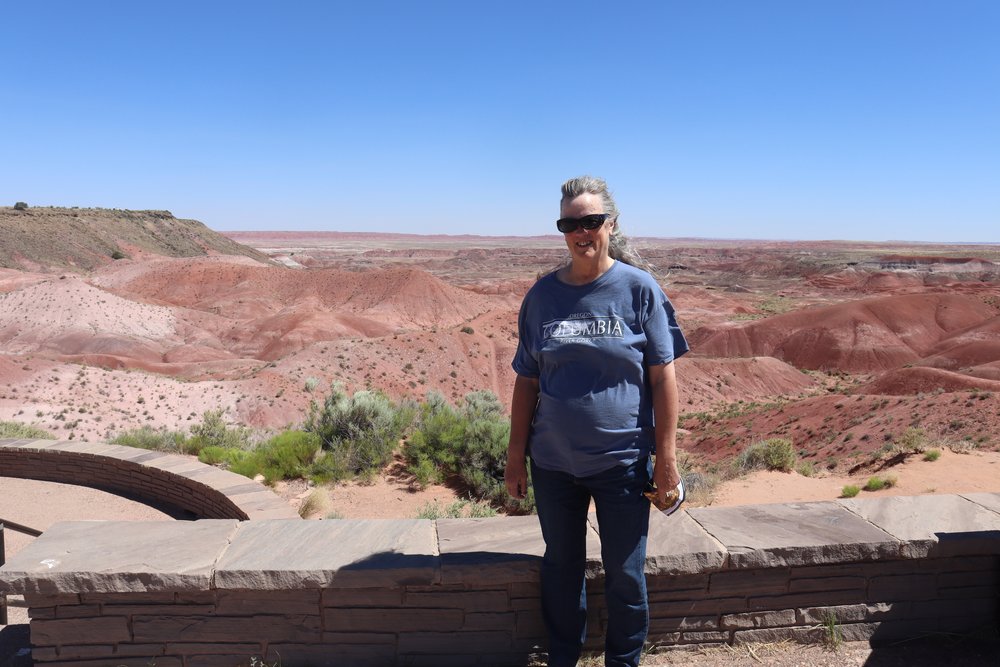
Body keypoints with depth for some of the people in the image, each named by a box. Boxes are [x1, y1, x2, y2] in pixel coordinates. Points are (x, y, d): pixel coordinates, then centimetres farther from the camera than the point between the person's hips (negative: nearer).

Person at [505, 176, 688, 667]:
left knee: (625, 575, 12)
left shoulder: (639, 288, -5)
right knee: (561, 566, 17)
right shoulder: (543, 295, 1)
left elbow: (663, 376, -4)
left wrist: (666, 455, -6)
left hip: (622, 460, -2)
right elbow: (526, 381, 4)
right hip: (553, 461, 3)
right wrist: (516, 455, 4)